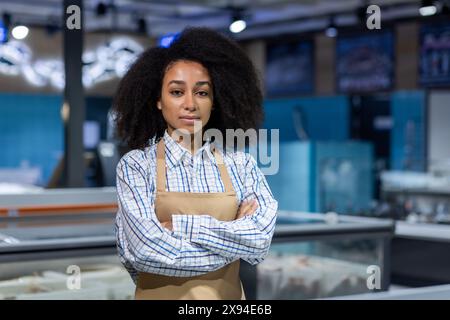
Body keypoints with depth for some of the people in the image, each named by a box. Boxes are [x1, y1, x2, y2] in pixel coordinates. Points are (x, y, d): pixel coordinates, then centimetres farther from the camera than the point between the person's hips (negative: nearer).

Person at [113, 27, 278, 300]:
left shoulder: (241, 163, -3)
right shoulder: (135, 165, -9)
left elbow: (262, 240, -16)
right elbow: (147, 250, -21)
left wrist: (178, 225, -20)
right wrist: (235, 237, -16)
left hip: (226, 295, 2)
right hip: (159, 295, -2)